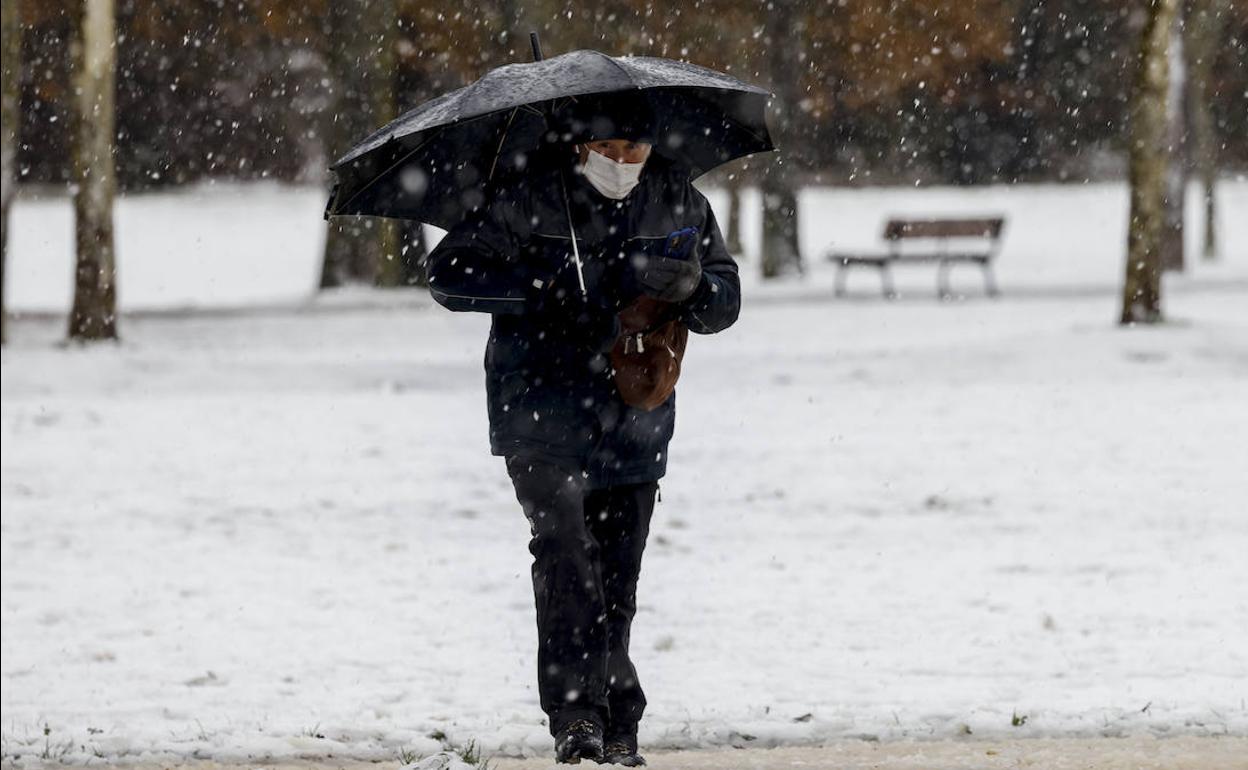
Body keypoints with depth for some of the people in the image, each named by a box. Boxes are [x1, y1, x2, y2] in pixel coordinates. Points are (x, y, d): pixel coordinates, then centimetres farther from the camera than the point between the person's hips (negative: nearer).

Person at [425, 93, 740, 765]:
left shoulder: (676, 200, 5)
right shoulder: (527, 198, -6)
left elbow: (725, 300, 9)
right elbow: (450, 273, -7)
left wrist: (692, 287, -15)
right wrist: (542, 288, -20)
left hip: (635, 421, 3)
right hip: (544, 417, -3)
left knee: (617, 579, 5)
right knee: (564, 546, -20)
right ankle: (576, 711, -22)